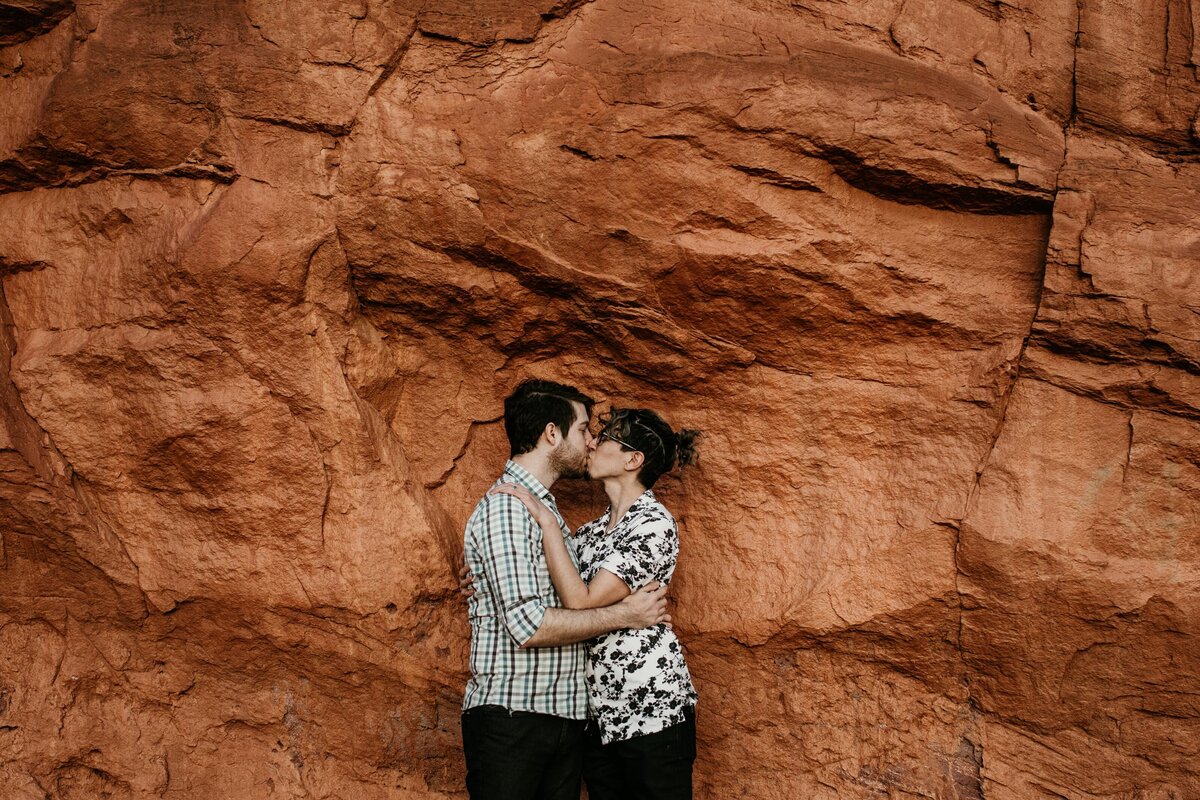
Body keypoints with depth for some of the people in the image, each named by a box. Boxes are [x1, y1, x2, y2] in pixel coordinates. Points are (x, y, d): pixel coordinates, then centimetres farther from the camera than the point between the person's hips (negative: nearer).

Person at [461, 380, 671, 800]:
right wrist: (623, 614, -13)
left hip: (565, 716, 9)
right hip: (512, 716, -9)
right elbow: (528, 626, -21)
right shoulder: (505, 506, -13)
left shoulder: (544, 506, 19)